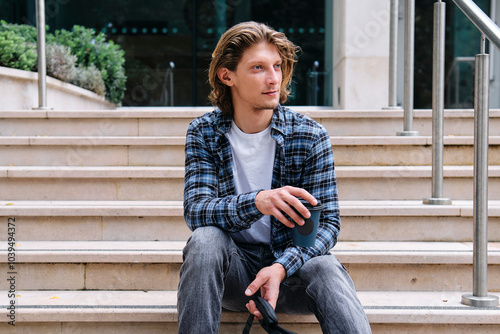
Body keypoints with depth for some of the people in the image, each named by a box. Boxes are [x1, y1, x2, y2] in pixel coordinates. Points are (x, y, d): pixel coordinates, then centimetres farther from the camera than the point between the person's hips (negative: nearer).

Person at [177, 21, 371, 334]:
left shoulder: (311, 135, -6)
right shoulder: (203, 133, -3)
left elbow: (326, 222, -9)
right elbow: (195, 210, -16)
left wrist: (281, 268, -29)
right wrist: (256, 202, -37)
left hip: (292, 262, -1)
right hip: (233, 266, 1)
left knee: (326, 267, -33)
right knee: (205, 239, -31)